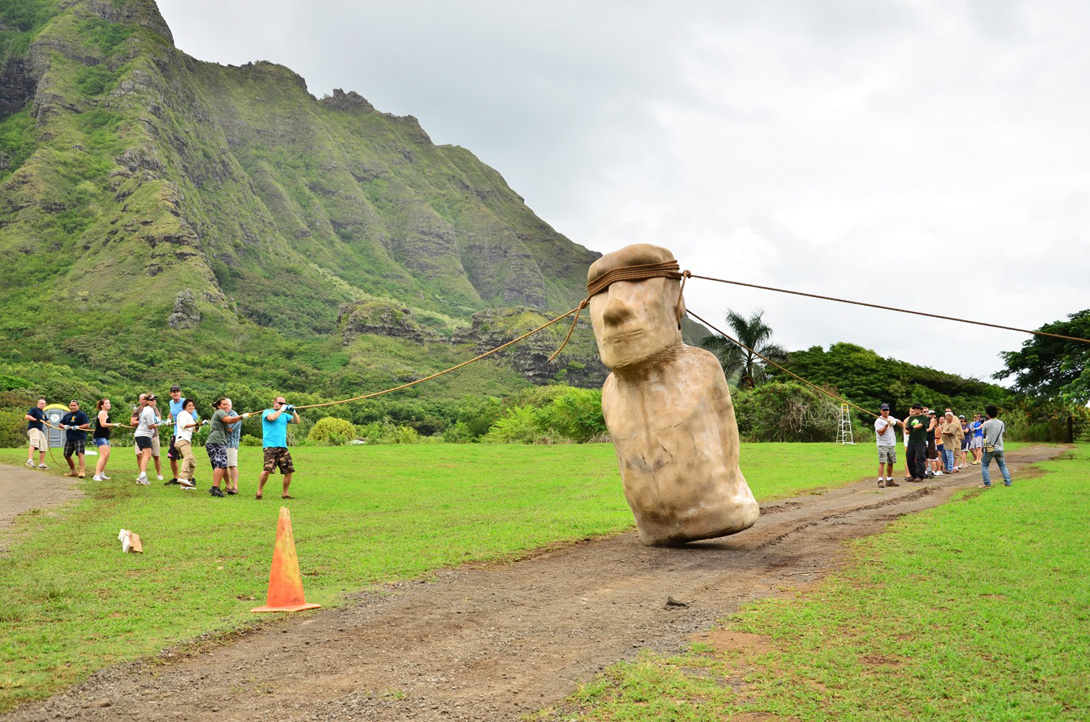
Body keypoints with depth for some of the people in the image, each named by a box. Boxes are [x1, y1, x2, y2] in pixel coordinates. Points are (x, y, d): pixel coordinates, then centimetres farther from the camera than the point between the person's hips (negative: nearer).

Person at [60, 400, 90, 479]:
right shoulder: (67, 415, 18)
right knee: (67, 455, 12)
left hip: (80, 438, -7)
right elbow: (60, 424, 21)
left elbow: (87, 425, -9)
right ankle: (73, 471, 29)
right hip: (69, 439, 7)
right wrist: (64, 426, -2)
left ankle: (82, 471, -25)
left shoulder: (82, 414, -2)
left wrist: (77, 427, -21)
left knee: (80, 453, -20)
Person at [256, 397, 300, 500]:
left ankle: (285, 493, 13)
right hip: (270, 446, -6)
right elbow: (271, 417, -15)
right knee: (267, 469, -20)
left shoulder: (285, 415, 21)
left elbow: (297, 421, 14)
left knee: (289, 471, 0)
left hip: (283, 447, 6)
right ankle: (259, 491, -6)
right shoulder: (267, 412, 7)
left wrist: (293, 412, -1)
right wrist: (281, 410, -5)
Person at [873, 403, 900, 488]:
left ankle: (889, 480, 20)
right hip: (883, 445, -7)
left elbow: (900, 423, 13)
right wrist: (887, 425, -25)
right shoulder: (878, 421, -7)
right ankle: (880, 481, -18)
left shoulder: (891, 418, 13)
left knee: (890, 463, 10)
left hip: (892, 444, 7)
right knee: (882, 462, -14)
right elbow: (880, 432, -16)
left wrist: (895, 422, -7)